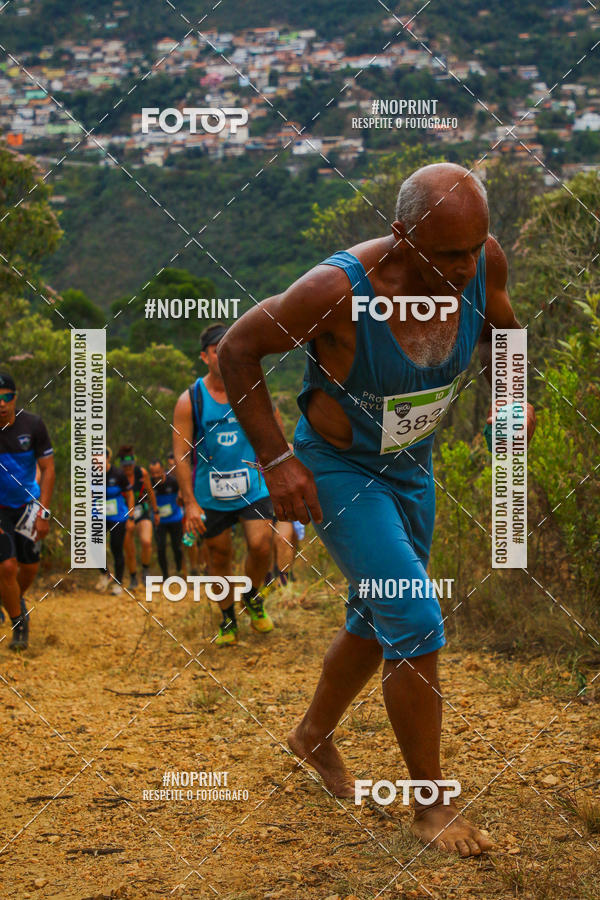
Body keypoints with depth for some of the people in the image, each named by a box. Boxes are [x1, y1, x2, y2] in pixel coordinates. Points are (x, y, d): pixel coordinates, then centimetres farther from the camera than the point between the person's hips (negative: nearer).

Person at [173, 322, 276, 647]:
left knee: (261, 546, -14)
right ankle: (228, 620, 27)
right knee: (220, 557, 7)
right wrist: (190, 503, -10)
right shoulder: (190, 400, -6)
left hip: (253, 488, 1)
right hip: (210, 493, -1)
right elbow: (181, 455, -5)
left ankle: (253, 596, 16)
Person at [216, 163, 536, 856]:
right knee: (417, 626, -15)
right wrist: (276, 460, -21)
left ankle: (314, 734, 47)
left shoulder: (481, 262, -17)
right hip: (336, 470, -6)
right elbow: (237, 348, -19)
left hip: (411, 465, 7)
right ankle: (432, 805, 1)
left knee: (379, 623, 21)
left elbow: (500, 328, 7)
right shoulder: (337, 288, -33)